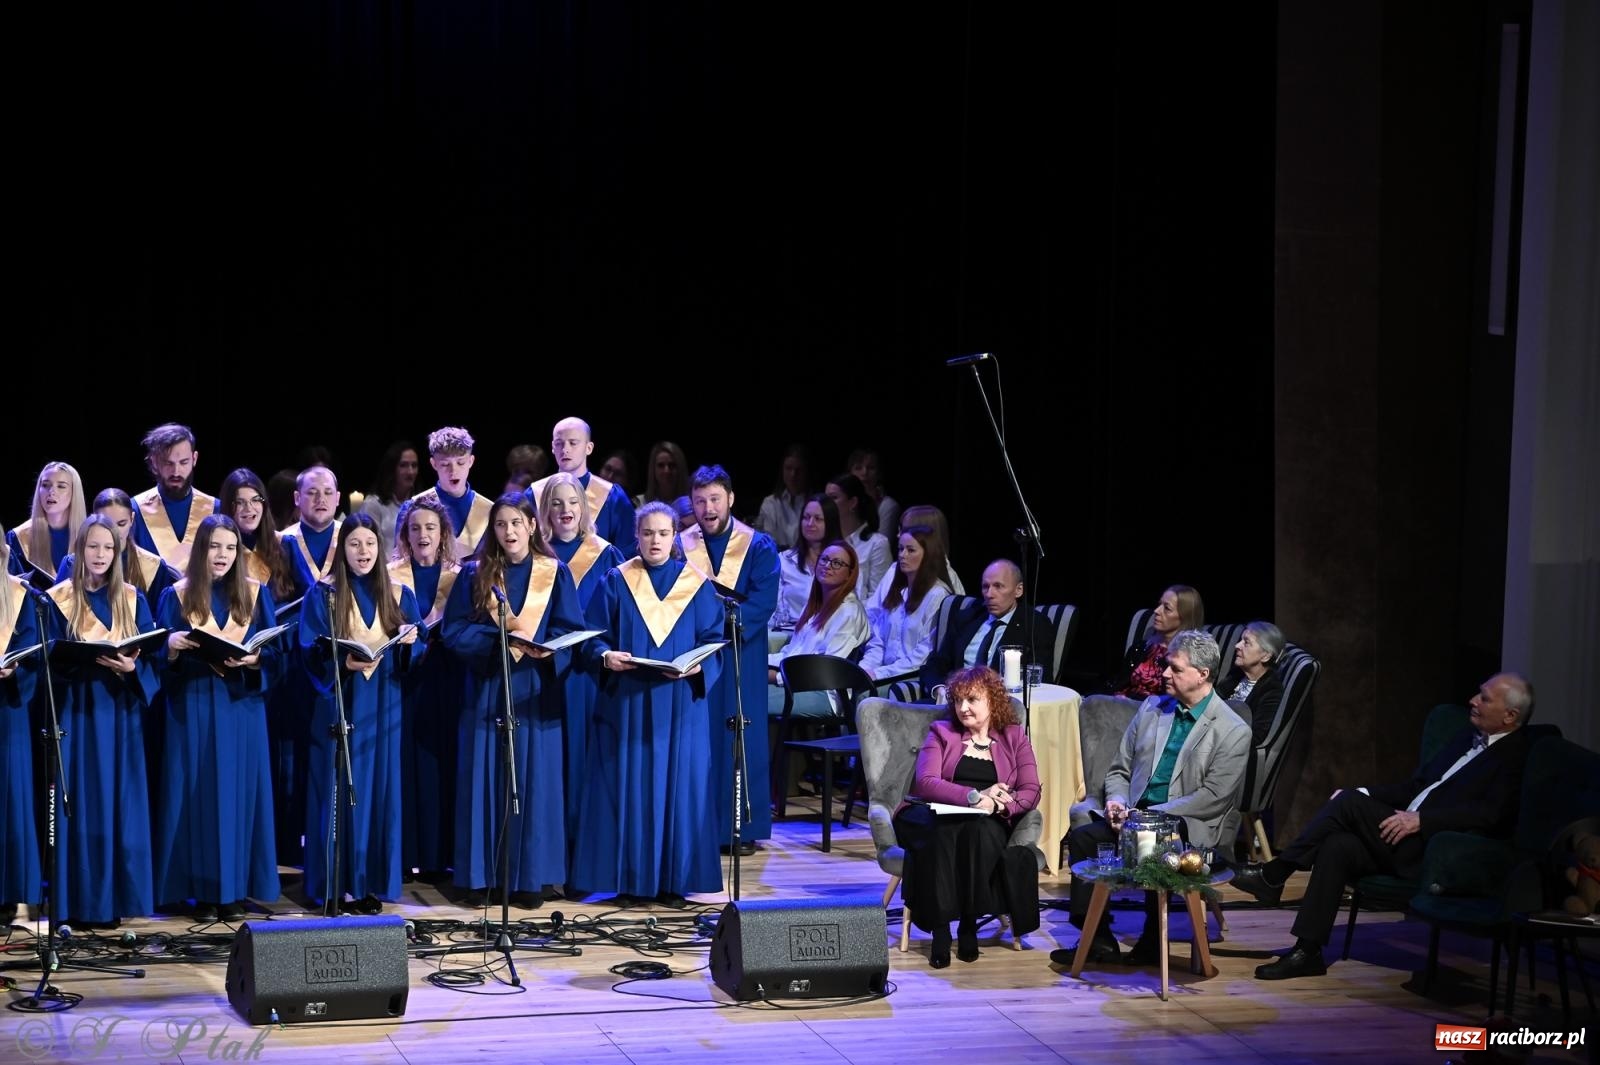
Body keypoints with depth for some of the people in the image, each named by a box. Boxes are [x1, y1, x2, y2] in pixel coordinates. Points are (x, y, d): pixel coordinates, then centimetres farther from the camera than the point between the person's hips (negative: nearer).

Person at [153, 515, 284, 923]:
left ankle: (235, 890, 7)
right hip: (193, 709, -1)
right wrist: (172, 646, -20)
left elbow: (275, 655, 4)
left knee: (239, 793, 1)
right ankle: (203, 891, 3)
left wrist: (252, 659, -17)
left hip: (241, 707, 1)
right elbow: (162, 661, 1)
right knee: (197, 794, -2)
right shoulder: (176, 596, 3)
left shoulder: (256, 594, 6)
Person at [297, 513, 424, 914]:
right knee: (340, 793, -3)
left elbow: (415, 656, 6)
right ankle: (337, 884, 1)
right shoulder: (323, 594, 1)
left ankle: (372, 883, 9)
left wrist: (409, 644, -16)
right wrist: (345, 663, -23)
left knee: (379, 791, 3)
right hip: (339, 706, -3)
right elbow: (310, 653, -6)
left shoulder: (399, 596, 9)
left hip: (383, 708, 3)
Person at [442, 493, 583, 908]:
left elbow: (570, 629, 1)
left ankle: (530, 877, 7)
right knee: (484, 782, 1)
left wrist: (543, 645, -19)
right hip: (486, 691, 0)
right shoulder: (475, 575, 5)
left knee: (533, 781, 0)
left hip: (534, 694, 0)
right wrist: (500, 637, -17)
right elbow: (455, 631, -1)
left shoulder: (556, 573, 5)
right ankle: (482, 875, 7)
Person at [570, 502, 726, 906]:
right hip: (626, 703, 0)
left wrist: (698, 665, -17)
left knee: (678, 786, 0)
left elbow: (714, 640, 3)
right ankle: (628, 881, 6)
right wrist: (605, 656, -19)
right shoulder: (615, 582, 5)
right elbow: (591, 637, 2)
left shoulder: (696, 584, 6)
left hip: (680, 704, 0)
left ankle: (673, 881, 7)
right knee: (627, 788, -1)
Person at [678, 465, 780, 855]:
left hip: (740, 658, -2)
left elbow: (763, 602, -9)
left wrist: (726, 621, -24)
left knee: (740, 737, 0)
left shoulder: (759, 547, 1)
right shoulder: (679, 546, 7)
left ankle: (742, 828, 6)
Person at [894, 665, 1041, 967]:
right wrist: (975, 796, -20)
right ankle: (939, 928, -35)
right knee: (940, 833, -37)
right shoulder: (941, 732, 12)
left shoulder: (1014, 737, 15)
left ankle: (969, 924, -26)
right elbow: (925, 782, -6)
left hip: (989, 823, 1)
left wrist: (997, 805, -18)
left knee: (979, 831, -36)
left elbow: (1031, 792, 3)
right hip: (934, 817, -1)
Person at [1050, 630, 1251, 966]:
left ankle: (1152, 943, -14)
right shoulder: (1152, 708, 14)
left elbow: (1213, 797, -12)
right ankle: (1098, 940, -12)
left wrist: (1153, 814, -17)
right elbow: (1119, 769, 18)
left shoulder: (1234, 732, -5)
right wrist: (1117, 801, -5)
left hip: (1188, 825, -6)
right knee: (1082, 836, -18)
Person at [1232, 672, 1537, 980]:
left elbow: (1489, 814, -20)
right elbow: (1415, 786, 23)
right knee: (1338, 846, -17)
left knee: (1349, 802, -19)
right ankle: (1307, 951, -16)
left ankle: (1274, 873, -8)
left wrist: (1420, 820, -24)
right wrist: (1362, 795, 9)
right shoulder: (1468, 736, 20)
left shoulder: (1516, 756, -7)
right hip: (1408, 840, 8)